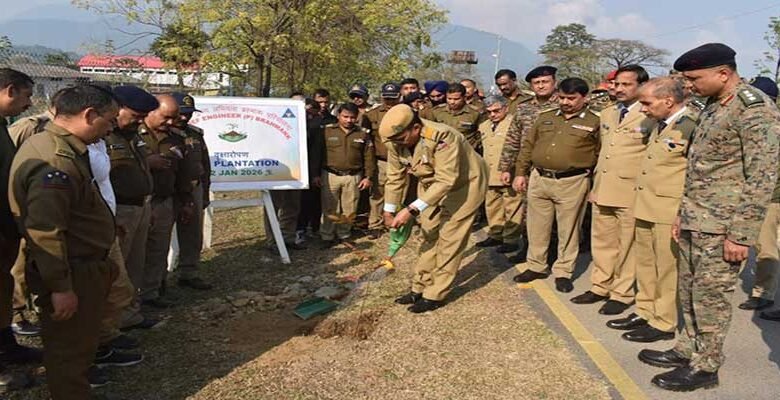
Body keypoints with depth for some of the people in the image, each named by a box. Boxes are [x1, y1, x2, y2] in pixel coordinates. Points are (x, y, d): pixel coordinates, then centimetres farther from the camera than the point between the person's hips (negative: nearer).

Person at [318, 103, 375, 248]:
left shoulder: (363, 133, 4)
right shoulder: (327, 130, -2)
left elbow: (369, 157, 6)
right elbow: (318, 153, 1)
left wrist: (368, 176, 1)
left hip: (353, 177, 2)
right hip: (330, 175, -2)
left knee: (349, 210, 8)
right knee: (330, 209, 3)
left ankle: (344, 235, 24)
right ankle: (327, 237, 16)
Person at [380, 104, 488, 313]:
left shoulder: (442, 137, -37)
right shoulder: (396, 142, -15)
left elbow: (446, 180, -39)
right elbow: (395, 177, -3)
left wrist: (412, 210, -41)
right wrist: (389, 211, -6)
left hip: (463, 184, -7)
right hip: (431, 185, 7)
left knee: (449, 240, -3)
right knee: (429, 236, 12)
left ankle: (435, 295, 6)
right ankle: (420, 288, 22)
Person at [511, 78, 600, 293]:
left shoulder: (594, 122, -2)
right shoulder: (545, 117, 10)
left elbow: (601, 155, -1)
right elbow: (527, 145, 13)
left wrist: (595, 184, -5)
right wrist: (521, 173, 10)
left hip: (572, 183, -4)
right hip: (538, 179, 4)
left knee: (568, 230, 6)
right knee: (537, 226, 12)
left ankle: (563, 272, 20)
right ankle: (536, 266, 27)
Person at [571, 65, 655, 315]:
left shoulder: (651, 117, -8)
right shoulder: (607, 114, 14)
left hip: (632, 192, -6)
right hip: (602, 190, 7)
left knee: (627, 245, 4)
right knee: (601, 242, 14)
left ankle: (622, 294, 16)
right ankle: (600, 287, 26)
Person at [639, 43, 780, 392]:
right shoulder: (713, 107, 13)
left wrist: (741, 234, -19)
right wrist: (682, 216, 17)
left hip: (720, 227, -8)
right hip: (694, 222, 8)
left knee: (710, 295, 2)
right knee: (688, 291, 16)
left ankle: (705, 367, 16)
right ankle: (687, 350, 31)